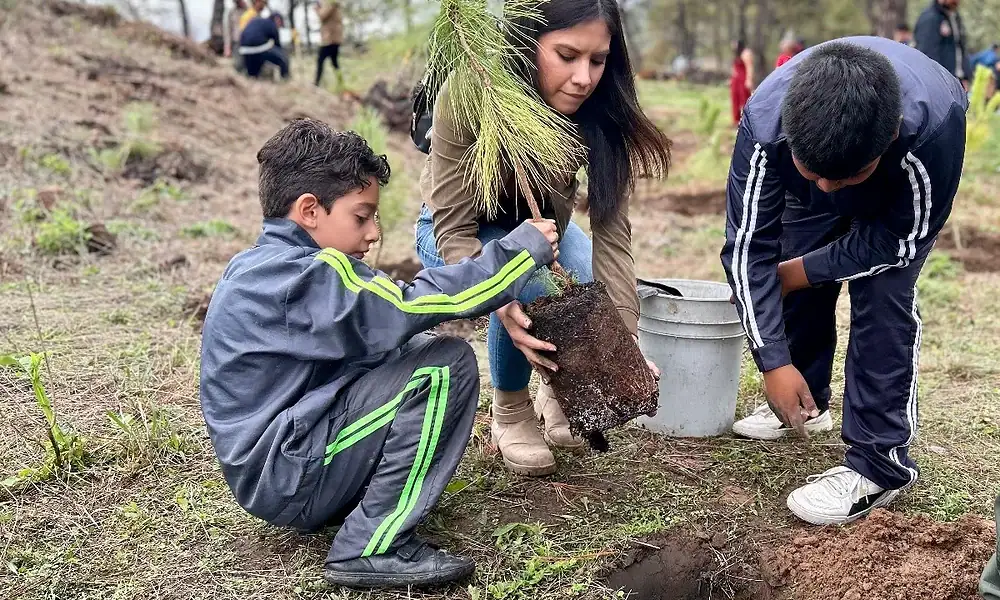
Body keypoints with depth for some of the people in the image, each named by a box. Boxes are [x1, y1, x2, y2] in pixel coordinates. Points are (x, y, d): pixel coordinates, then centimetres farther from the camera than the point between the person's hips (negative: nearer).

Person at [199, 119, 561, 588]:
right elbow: (404, 309, -25)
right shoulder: (309, 276, -19)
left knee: (416, 350, 14)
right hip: (289, 480, -10)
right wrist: (522, 249, -17)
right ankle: (374, 548, -14)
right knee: (445, 365, -17)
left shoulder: (257, 268, 11)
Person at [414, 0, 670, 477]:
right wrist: (504, 308, -50)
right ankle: (510, 414, -5)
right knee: (526, 289, -33)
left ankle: (558, 396, 9)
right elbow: (455, 231, -32)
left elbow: (611, 234, -27)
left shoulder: (600, 115, -26)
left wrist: (627, 339, -39)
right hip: (459, 234, -3)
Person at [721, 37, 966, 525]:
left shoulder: (933, 124, -45)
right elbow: (748, 247, -30)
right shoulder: (764, 123, -39)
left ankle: (880, 464, -12)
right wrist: (774, 362, -33)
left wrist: (801, 271, -21)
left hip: (903, 191, -3)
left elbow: (900, 240, -28)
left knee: (882, 290, -19)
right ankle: (805, 402, 28)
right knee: (799, 289, 0)